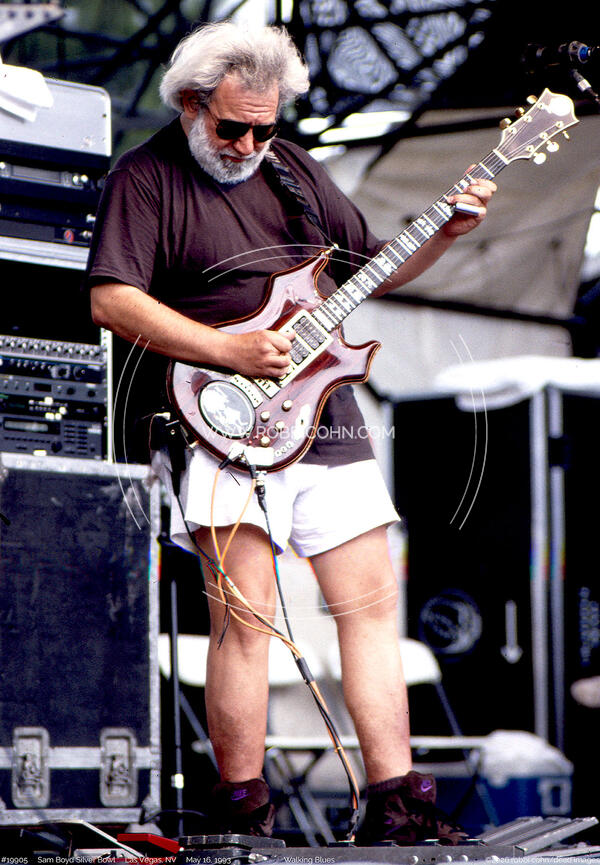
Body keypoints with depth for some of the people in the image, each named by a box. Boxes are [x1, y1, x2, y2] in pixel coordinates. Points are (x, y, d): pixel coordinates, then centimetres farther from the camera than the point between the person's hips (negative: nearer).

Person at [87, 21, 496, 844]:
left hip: (324, 417, 6)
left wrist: (444, 234, 6)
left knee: (372, 602, 3)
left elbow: (371, 266, 24)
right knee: (246, 612, -13)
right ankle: (242, 812, -5)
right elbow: (111, 298, -14)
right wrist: (227, 351, -19)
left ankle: (395, 800, 7)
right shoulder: (146, 177, -3)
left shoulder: (294, 169, 17)